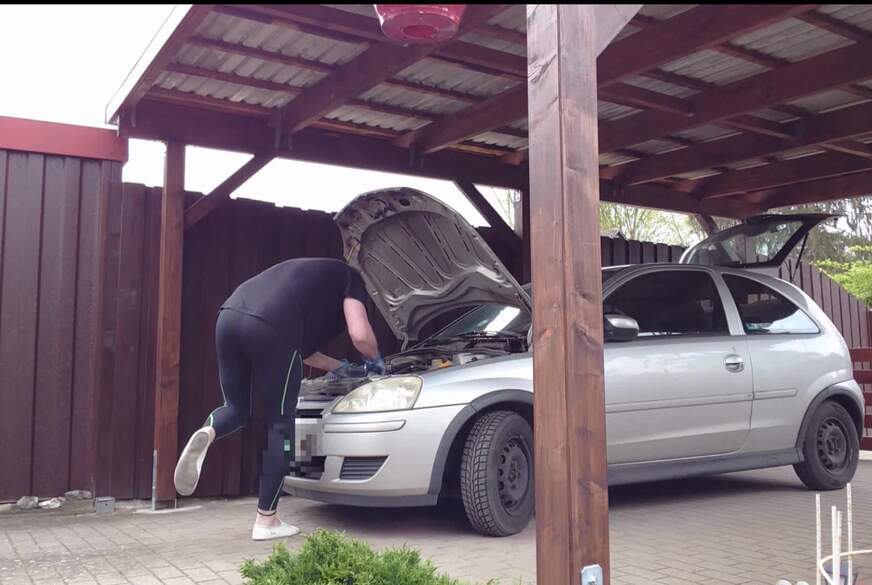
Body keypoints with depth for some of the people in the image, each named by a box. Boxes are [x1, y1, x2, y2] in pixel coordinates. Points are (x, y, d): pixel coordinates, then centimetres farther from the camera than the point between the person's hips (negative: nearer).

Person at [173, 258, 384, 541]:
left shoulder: (308, 274, 42)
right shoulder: (350, 279, 22)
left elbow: (298, 344, 42)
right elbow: (360, 335, 8)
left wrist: (338, 367, 48)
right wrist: (375, 359, 30)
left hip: (229, 317, 7)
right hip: (269, 328, -7)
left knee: (236, 408, 24)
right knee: (280, 423, 7)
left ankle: (206, 435, -11)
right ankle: (266, 521, 11)